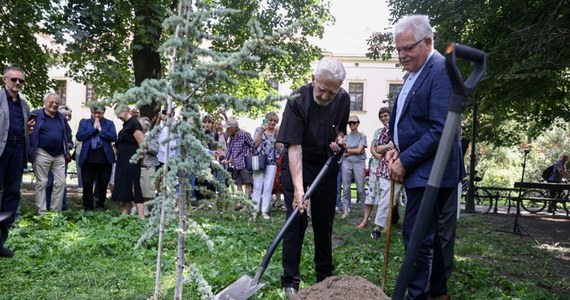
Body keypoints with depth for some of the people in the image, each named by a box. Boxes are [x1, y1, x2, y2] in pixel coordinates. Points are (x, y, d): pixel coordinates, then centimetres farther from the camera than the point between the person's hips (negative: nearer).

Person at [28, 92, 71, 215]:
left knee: (61, 182, 2)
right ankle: (41, 212, 6)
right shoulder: (36, 114, -2)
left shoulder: (61, 117, 14)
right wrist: (32, 151, -13)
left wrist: (67, 151, 15)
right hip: (42, 154, -5)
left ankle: (56, 210, 11)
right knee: (41, 183, 0)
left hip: (59, 155, 5)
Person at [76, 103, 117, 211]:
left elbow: (114, 137, -5)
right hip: (88, 158, 0)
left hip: (105, 158, 0)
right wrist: (93, 128, -7)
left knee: (103, 183, 7)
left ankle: (101, 205, 20)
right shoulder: (84, 122, 11)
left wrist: (100, 129, -8)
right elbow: (79, 137, -4)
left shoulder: (109, 123, 10)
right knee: (87, 184, 1)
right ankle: (88, 206, 12)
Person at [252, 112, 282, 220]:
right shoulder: (259, 129, 6)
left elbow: (278, 148, 1)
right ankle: (254, 209, 2)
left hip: (272, 162, 2)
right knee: (257, 186, -4)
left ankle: (264, 211, 5)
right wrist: (261, 131, -12)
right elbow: (255, 144, -5)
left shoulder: (277, 132, 9)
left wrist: (276, 134, -6)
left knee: (268, 187, 0)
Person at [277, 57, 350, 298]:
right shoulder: (297, 101, -24)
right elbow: (294, 147, -29)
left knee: (325, 220, 9)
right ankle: (290, 280, 2)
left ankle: (325, 275, 23)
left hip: (327, 164, 4)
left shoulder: (343, 100, -8)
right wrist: (298, 188, -36)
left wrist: (339, 139, -13)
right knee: (296, 218, -9)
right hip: (297, 164, -4)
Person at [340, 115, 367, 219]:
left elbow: (359, 150, -7)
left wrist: (347, 150, 1)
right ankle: (346, 210, 8)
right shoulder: (346, 137, 11)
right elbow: (343, 153, 3)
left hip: (359, 163, -3)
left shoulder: (362, 136, 4)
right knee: (346, 188, 2)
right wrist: (354, 151, -7)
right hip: (346, 163, 3)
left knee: (360, 189, -4)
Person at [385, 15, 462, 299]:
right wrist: (398, 149, 5)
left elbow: (441, 130, -22)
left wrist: (405, 161, -17)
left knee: (416, 235, -6)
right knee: (428, 233, 18)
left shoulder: (441, 70, -15)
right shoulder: (412, 74, 14)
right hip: (415, 168, 10)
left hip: (429, 171, -10)